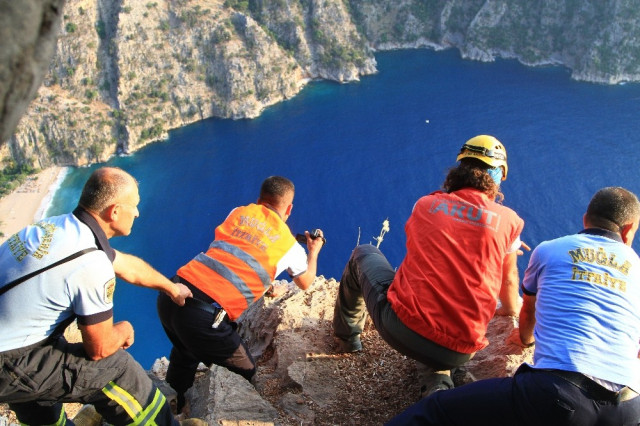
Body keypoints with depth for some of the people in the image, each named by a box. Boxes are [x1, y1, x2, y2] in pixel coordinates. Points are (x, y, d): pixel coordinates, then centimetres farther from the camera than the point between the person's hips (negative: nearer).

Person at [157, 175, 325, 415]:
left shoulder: (239, 213, 16)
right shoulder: (289, 244, 8)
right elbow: (305, 283, 28)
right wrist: (314, 251, 45)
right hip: (205, 316, -6)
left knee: (186, 353, 36)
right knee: (246, 376, 20)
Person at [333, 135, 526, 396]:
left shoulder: (425, 204, 9)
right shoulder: (508, 220, 4)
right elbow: (509, 279, 20)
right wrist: (511, 309, 46)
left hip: (399, 327, 0)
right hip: (457, 354, 0)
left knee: (363, 254, 27)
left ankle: (347, 335, 41)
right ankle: (436, 382, 7)